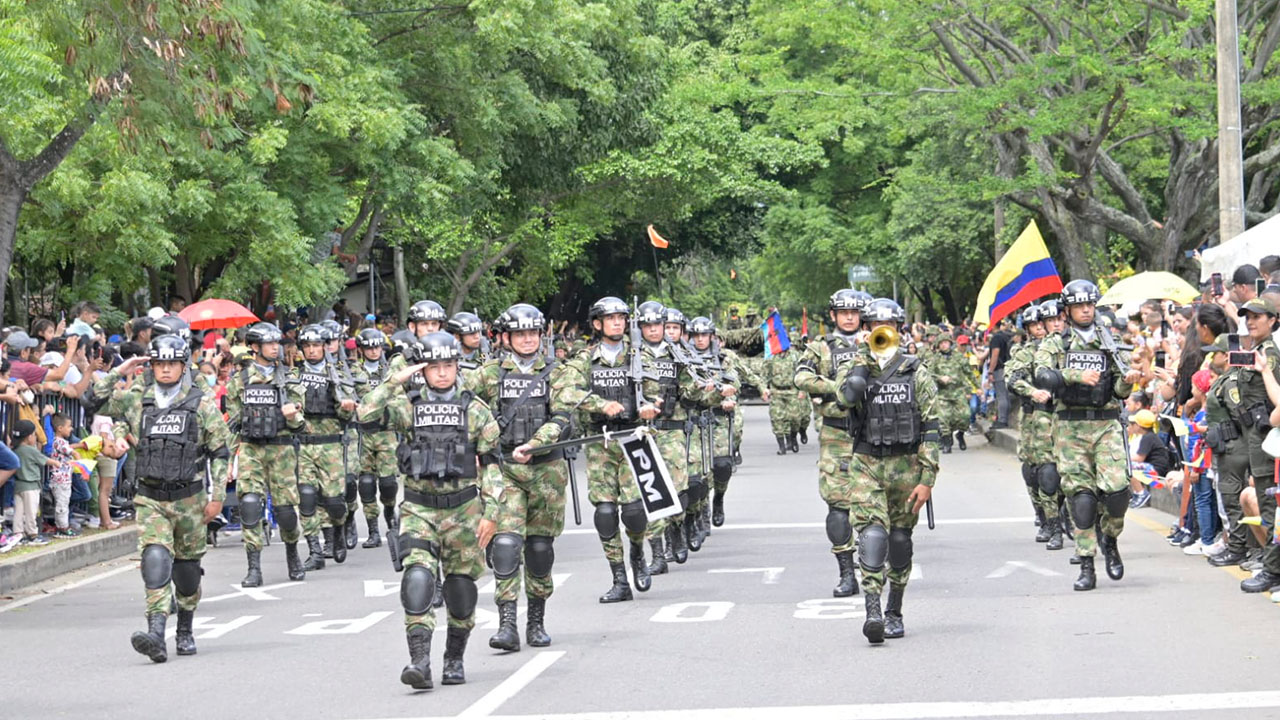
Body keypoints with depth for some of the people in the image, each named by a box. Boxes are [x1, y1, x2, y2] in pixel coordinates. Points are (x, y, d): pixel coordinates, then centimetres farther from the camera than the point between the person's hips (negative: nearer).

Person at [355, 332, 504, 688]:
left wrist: (490, 512, -3)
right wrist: (395, 381, -13)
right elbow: (364, 415, -13)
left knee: (461, 588, 6)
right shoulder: (408, 405, 2)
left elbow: (490, 464, 4)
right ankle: (420, 661, -21)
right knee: (417, 579, -18)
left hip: (462, 507, 1)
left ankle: (454, 659, 23)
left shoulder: (475, 409, 2)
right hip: (418, 508, -1)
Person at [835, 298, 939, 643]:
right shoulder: (853, 369, 4)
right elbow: (846, 396, -21)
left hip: (906, 467, 1)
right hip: (866, 465, -1)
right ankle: (872, 611, -22)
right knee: (872, 536, -17)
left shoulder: (916, 373, 1)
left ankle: (894, 613, 21)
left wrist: (927, 479, -8)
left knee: (900, 542, 9)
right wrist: (866, 356, -12)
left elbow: (931, 429, -1)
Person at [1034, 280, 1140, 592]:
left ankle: (1110, 540, 15)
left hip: (1106, 425, 1)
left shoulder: (1110, 343, 12)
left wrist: (1127, 381, -12)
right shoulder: (1054, 344, 8)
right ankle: (1086, 567, 2)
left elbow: (1119, 391, 10)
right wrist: (1077, 376, -23)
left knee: (1116, 489, -14)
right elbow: (1042, 377, -11)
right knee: (1080, 496, -3)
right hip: (1070, 428, -1)